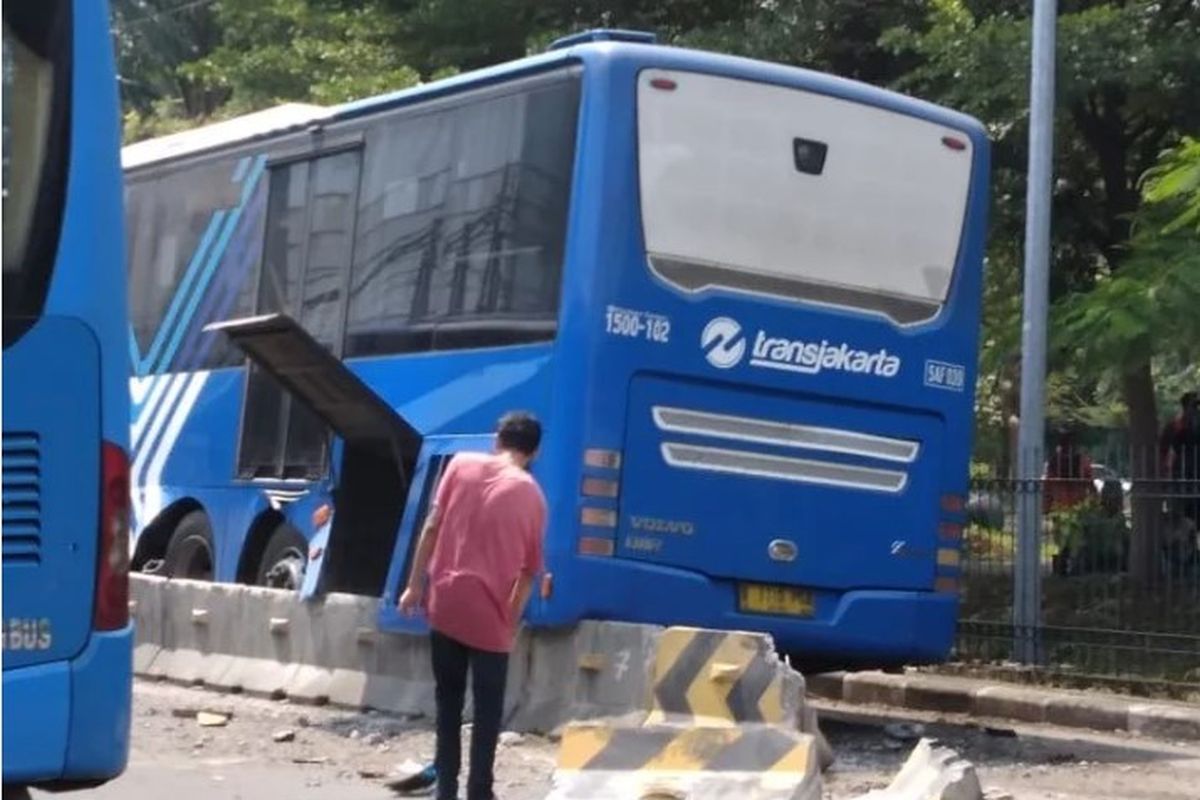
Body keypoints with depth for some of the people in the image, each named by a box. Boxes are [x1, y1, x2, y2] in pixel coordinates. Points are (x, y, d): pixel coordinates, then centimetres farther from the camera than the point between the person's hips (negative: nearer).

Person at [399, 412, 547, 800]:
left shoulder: (461, 464, 4)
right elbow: (528, 570, 2)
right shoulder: (531, 494, 0)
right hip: (490, 615, -2)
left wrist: (415, 585, 7)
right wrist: (512, 621, 10)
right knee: (487, 709, 6)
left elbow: (432, 527, 2)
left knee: (448, 701, 13)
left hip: (445, 604, 3)